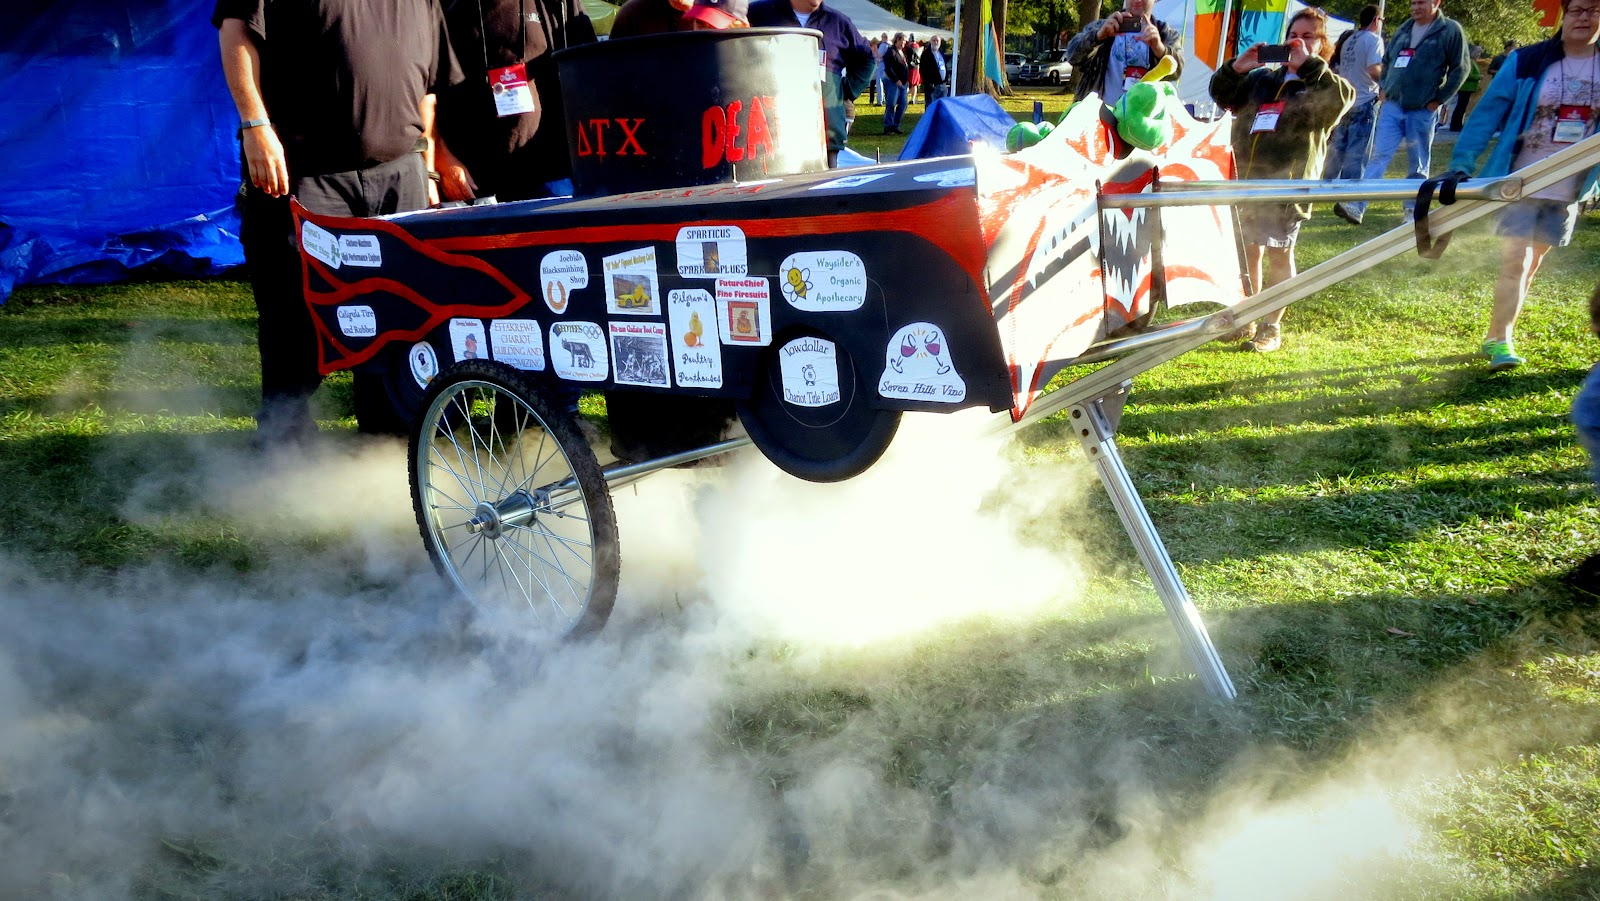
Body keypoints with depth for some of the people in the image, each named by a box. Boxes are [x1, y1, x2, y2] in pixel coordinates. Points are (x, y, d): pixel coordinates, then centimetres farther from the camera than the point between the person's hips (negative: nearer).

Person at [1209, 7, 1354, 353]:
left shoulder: (1324, 85, 3)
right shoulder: (1262, 78, 18)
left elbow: (1342, 97, -18)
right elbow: (1222, 95, 16)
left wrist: (1307, 64, -16)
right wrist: (1238, 67, -1)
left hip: (1289, 184, -5)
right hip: (1248, 180, 5)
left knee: (1279, 254, -2)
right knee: (1248, 252, 11)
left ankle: (1271, 328, 7)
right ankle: (1246, 320, 24)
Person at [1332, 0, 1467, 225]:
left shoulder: (1450, 30, -4)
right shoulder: (1403, 29, 12)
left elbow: (1460, 69, -5)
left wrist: (1439, 99, -8)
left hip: (1422, 110, -4)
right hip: (1392, 106, 4)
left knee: (1419, 165, 6)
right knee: (1379, 156, -4)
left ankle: (1413, 210, 15)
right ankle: (1356, 207, -12)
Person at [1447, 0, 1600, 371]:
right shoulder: (1527, 62, -8)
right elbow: (1487, 113, -10)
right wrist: (1461, 164, -19)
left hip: (1569, 188, 4)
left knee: (1531, 265, 10)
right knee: (1515, 262, -10)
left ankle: (1496, 336, 19)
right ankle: (1500, 340, -5)